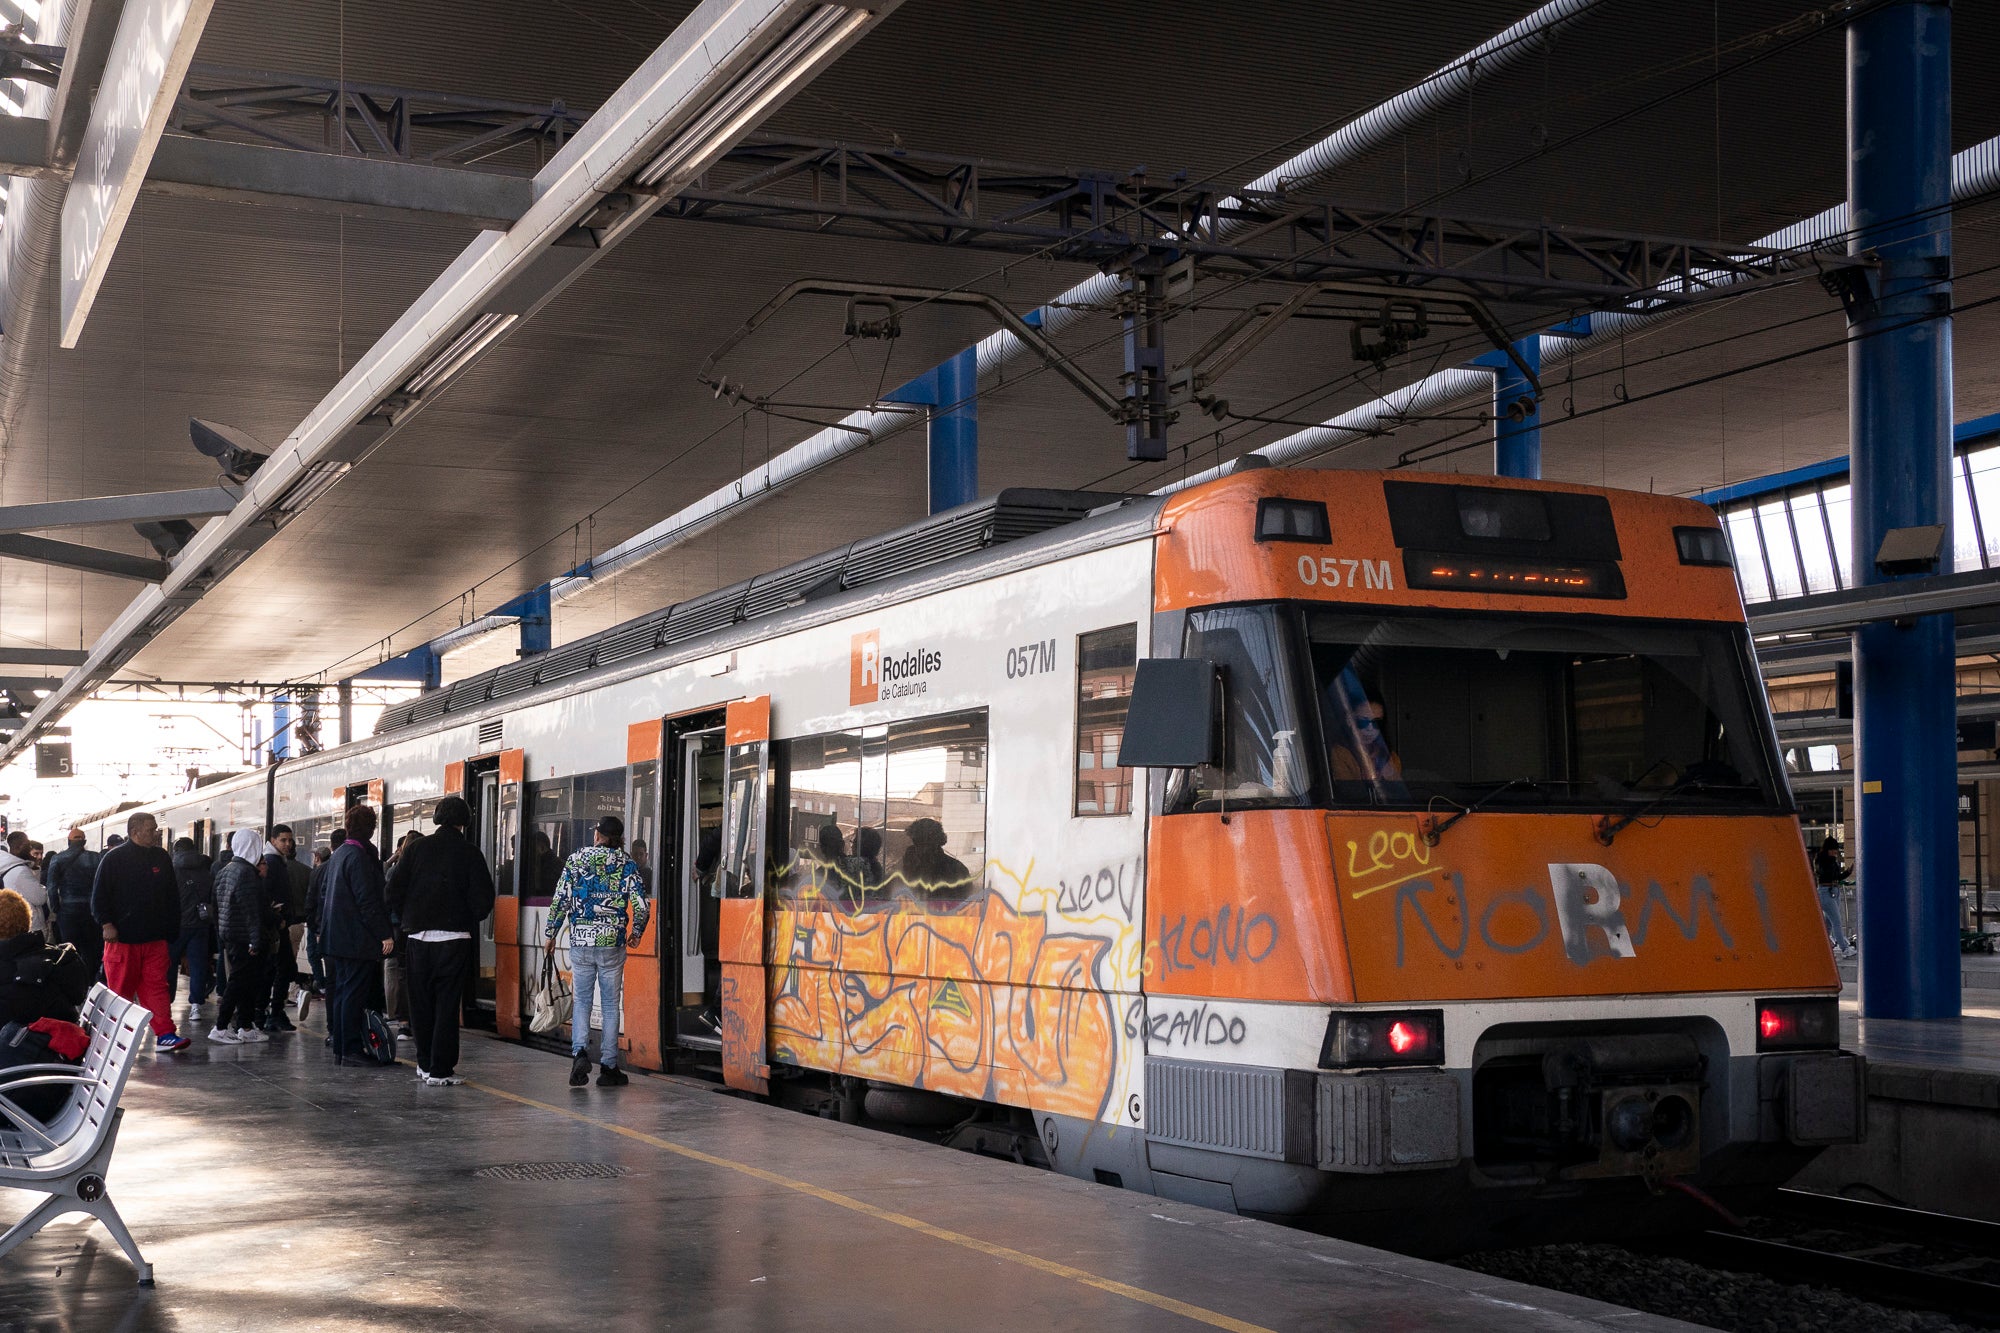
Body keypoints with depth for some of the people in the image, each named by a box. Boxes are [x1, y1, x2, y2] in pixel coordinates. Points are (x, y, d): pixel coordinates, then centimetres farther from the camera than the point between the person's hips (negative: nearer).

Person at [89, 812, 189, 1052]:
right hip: (121, 938, -3)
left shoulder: (162, 859, 11)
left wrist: (171, 931, 14)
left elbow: (172, 897, 17)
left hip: (155, 939, 3)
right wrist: (106, 924, -13)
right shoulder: (114, 858, -3)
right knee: (120, 989, 4)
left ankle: (165, 1034, -5)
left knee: (156, 986, -1)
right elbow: (99, 895, -4)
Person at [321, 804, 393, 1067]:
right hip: (357, 938, -10)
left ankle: (340, 1049, 15)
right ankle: (352, 1049, -7)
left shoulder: (339, 854, 15)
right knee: (354, 994, -8)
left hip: (337, 935, 10)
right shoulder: (358, 856, -16)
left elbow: (328, 894, 22)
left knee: (341, 993, 12)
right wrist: (385, 935, -19)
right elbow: (368, 900, -20)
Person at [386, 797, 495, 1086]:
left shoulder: (415, 849, 3)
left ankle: (425, 1063, 21)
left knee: (421, 1004, 13)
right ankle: (440, 1070, -2)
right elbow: (483, 899, -7)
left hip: (417, 939, 2)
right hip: (454, 940, -2)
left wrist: (406, 921, 13)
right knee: (447, 1004, 1)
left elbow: (394, 891, 0)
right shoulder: (469, 853, -3)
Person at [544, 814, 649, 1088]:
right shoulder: (627, 864, -1)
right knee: (610, 1005, 7)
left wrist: (552, 934, 12)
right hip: (612, 943, -1)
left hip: (580, 942, 1)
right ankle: (608, 1067, 8)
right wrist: (636, 932, 10)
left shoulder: (575, 859, 2)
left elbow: (560, 900, 1)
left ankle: (579, 1052, -9)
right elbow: (641, 905, -7)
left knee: (582, 1000, 12)